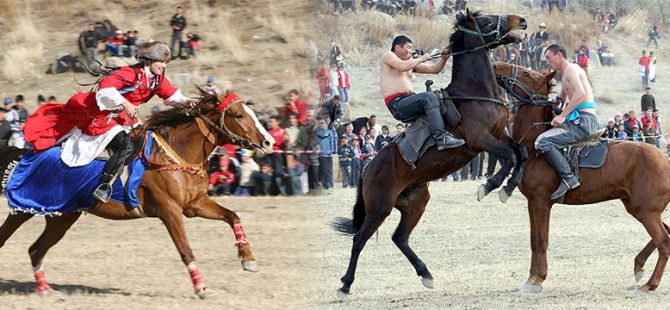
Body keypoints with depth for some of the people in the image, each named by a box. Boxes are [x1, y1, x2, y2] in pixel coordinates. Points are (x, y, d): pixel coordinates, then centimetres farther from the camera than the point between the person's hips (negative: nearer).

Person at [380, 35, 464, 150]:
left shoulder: (411, 62, 24)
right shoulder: (388, 56, 2)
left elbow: (434, 69, 24)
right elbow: (402, 66, -20)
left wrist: (444, 59, 6)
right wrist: (421, 59, -8)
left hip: (409, 100, 9)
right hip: (396, 104, -9)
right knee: (429, 97, -30)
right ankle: (441, 138, -42)